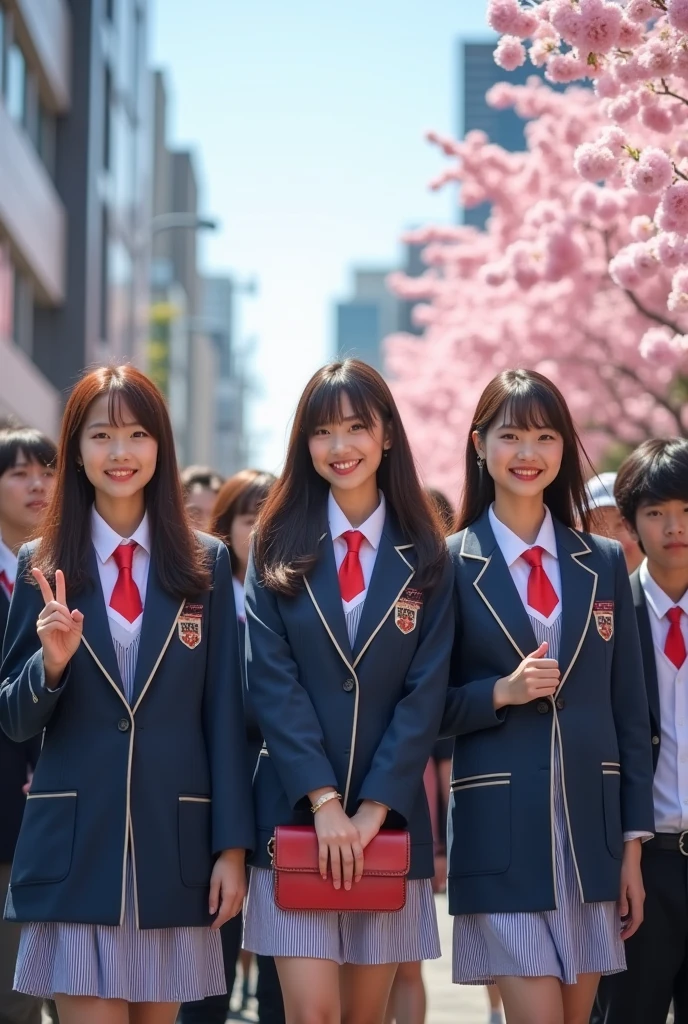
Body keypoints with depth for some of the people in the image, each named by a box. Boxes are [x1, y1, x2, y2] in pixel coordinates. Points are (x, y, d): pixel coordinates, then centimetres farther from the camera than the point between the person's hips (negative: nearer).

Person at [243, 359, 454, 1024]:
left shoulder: (424, 558, 5)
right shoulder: (279, 547, 3)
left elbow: (426, 693, -1)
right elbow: (272, 680, -5)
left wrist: (372, 809, -11)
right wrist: (324, 800, -14)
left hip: (389, 815, 1)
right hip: (296, 812, -1)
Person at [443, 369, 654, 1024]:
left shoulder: (603, 564, 9)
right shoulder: (450, 565, -1)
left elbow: (630, 711, 9)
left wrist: (633, 846, 5)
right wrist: (502, 692, -17)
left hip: (591, 827, 3)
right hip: (502, 830, -3)